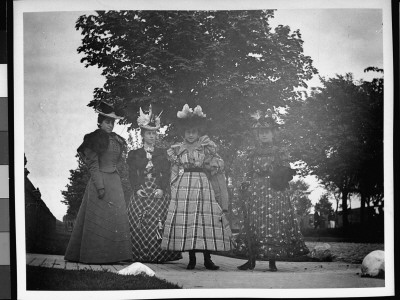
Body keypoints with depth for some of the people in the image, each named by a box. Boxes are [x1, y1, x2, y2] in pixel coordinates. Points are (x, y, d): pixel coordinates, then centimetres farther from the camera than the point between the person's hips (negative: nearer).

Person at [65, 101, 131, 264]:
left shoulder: (117, 139, 13)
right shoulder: (95, 139, -8)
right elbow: (93, 165, -12)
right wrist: (100, 186, -18)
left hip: (114, 180, 7)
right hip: (100, 180, -7)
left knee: (116, 218, 7)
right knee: (98, 218, -2)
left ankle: (113, 254, 14)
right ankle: (95, 255, 6)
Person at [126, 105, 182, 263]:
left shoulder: (162, 153, 13)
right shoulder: (134, 154, 12)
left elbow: (166, 174, 5)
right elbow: (132, 175, 5)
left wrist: (162, 189, -10)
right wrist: (137, 189, -10)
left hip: (159, 193, 0)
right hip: (141, 193, 0)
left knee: (158, 224, -8)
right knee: (139, 225, -7)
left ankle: (159, 255, -3)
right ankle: (141, 255, -1)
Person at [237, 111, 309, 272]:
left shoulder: (280, 152, 7)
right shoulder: (252, 153, 14)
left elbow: (286, 173, 6)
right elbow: (248, 174, 13)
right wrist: (245, 189, 3)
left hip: (275, 192, -2)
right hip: (255, 192, 2)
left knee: (274, 223, -6)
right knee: (253, 224, -1)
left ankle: (272, 262, 1)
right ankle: (252, 260, 7)